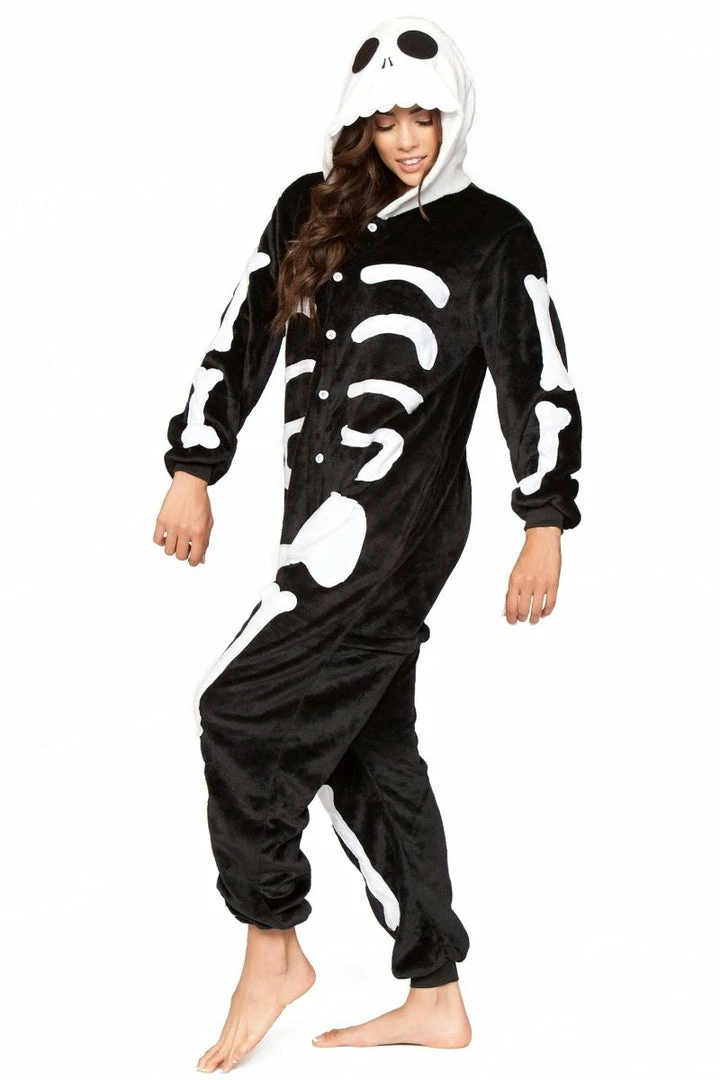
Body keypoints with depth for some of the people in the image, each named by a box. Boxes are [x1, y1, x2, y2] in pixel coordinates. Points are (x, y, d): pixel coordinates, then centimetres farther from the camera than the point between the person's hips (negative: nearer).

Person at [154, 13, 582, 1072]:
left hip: (400, 516, -6)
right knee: (366, 750, 8)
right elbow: (242, 339, 15)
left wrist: (546, 531, -1)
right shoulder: (310, 210, 13)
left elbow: (542, 385, 1)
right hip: (328, 512, 6)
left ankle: (272, 947, 6)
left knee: (244, 708, -11)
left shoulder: (493, 234, 0)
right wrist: (193, 471, 12)